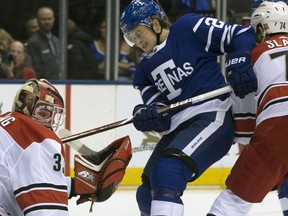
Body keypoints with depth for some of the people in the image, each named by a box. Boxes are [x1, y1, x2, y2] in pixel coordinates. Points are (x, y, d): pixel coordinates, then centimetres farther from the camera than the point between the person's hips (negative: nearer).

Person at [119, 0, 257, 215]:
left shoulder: (189, 28, 0)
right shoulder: (146, 70, 19)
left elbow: (242, 35, -2)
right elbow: (161, 117, 9)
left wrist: (239, 62, -20)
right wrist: (148, 116, -14)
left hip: (212, 117, -9)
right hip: (177, 128, 9)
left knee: (167, 171, -29)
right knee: (147, 194, 9)